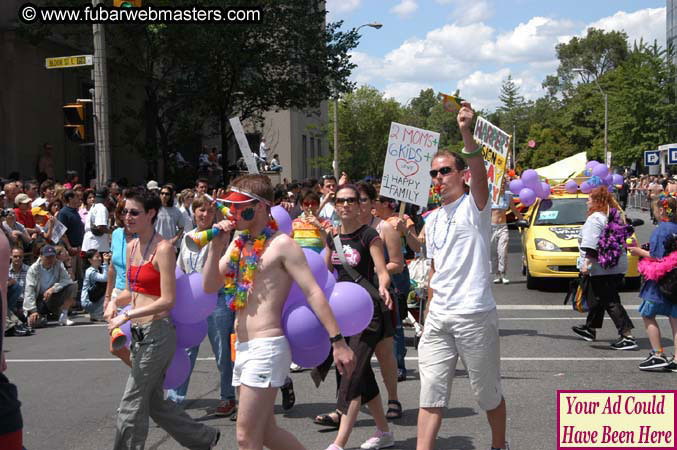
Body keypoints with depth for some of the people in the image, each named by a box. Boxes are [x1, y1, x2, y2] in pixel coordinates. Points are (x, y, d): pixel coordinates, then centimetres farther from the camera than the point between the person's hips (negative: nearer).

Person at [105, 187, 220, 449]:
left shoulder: (163, 249, -14)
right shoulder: (132, 247, 10)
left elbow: (167, 300, -18)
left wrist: (127, 315, -19)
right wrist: (115, 302, -1)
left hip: (157, 332, -9)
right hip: (140, 334, 9)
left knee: (132, 405, -2)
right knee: (154, 403, 16)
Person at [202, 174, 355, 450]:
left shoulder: (281, 244, -10)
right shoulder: (239, 243, 12)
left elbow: (313, 293, -14)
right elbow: (210, 287, 10)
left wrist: (338, 342, -18)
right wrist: (216, 246, -3)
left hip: (267, 347, -8)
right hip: (242, 349, 8)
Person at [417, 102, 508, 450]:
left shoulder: (474, 206, -4)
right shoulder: (432, 220, 14)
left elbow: (479, 172, -26)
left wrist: (466, 134, -42)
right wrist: (428, 313, 16)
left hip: (474, 316, -5)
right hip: (438, 317, 5)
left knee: (488, 393, 9)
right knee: (431, 392, 1)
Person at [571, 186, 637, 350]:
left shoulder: (595, 219, -12)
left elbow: (591, 244, -22)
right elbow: (622, 239, 20)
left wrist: (586, 262, -25)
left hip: (602, 267, -9)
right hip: (617, 265, 9)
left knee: (610, 301, -8)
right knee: (600, 297, 21)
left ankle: (627, 336, -12)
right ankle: (590, 328, 35)